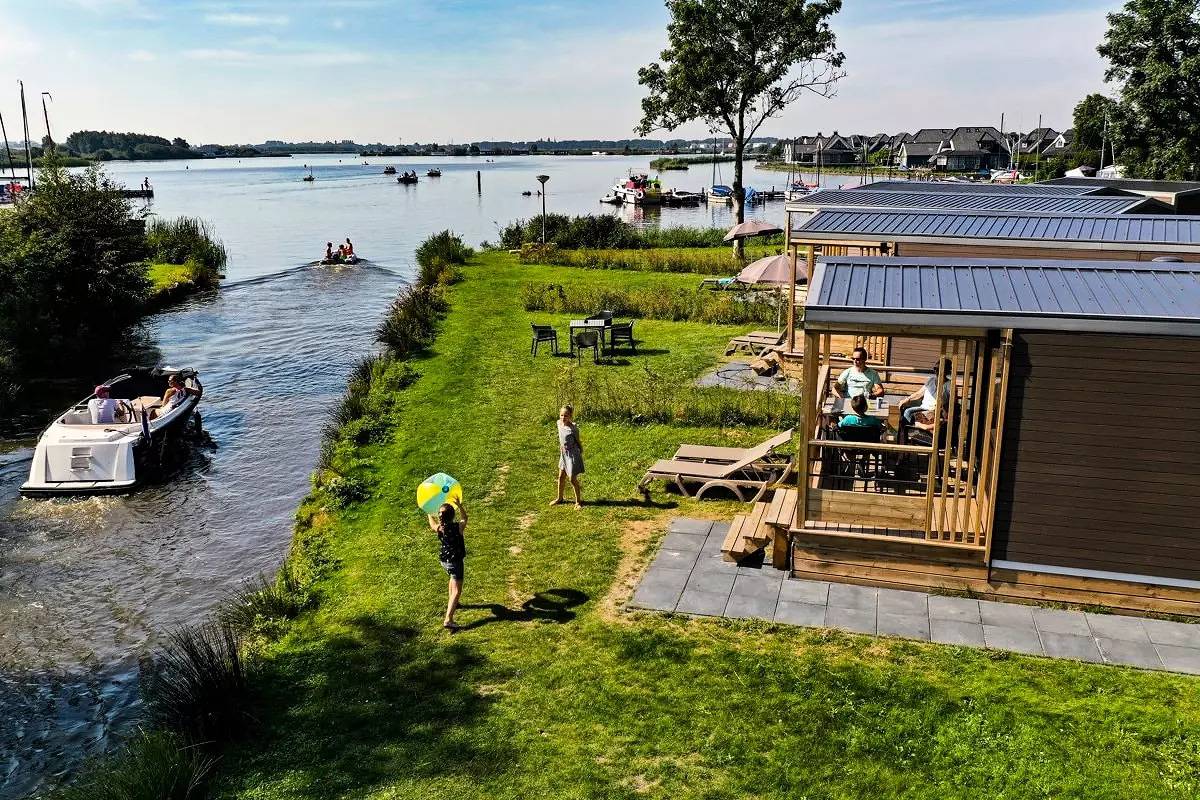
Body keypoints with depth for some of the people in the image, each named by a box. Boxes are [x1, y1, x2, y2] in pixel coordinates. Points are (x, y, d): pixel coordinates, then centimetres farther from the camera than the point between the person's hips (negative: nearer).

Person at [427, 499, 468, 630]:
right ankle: (448, 620, -17)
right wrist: (459, 505, 8)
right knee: (457, 591, -5)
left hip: (444, 560, 5)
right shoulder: (458, 527, -22)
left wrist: (429, 512, 26)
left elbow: (432, 523, 12)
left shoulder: (439, 528, -14)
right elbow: (465, 517, 2)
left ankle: (451, 603, 51)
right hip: (456, 561, -5)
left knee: (453, 579, 34)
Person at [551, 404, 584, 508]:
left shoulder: (573, 428, -22)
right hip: (563, 454, 7)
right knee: (561, 477, 18)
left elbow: (578, 441, -11)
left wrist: (581, 453, -4)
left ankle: (578, 501, 16)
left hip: (573, 454, -7)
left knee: (573, 479, 0)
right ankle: (559, 498, 36)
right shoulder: (559, 423, -3)